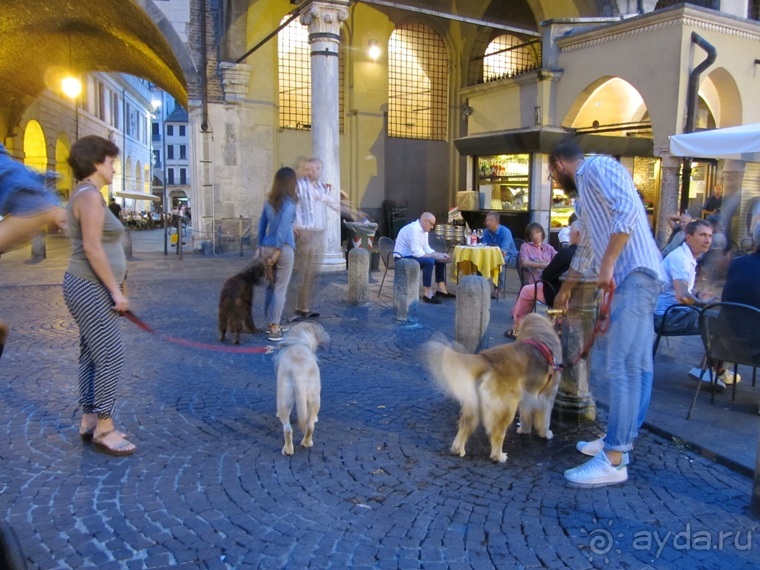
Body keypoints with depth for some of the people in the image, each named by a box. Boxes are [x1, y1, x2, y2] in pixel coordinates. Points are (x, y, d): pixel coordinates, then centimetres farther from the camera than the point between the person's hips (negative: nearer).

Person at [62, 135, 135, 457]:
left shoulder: (86, 194, 17)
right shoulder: (90, 195, -15)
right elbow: (92, 248, -22)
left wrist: (111, 290, 20)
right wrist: (116, 290, -19)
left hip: (89, 287, 10)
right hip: (90, 288, -10)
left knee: (91, 355, 13)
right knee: (110, 355, -8)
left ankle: (89, 421, 21)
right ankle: (104, 430, 0)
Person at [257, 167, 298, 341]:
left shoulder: (269, 201, 10)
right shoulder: (289, 202, -10)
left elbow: (262, 224, 12)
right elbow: (283, 228, -16)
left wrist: (260, 247, 16)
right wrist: (277, 251, -13)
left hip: (266, 247, 7)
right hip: (283, 248, -6)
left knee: (271, 286, 16)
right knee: (280, 288, -1)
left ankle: (271, 323, 24)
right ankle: (274, 329, -1)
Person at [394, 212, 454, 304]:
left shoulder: (423, 230, 6)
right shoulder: (413, 229, -24)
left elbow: (426, 249, 11)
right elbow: (417, 253, -29)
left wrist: (440, 255, -4)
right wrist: (435, 256, -22)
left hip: (413, 255, 10)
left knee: (441, 260, 6)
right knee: (429, 261, -31)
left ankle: (441, 289, 11)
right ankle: (428, 295, -26)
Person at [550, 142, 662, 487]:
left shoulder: (598, 167, -1)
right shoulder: (584, 193, 28)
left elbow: (627, 210, -19)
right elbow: (586, 248, 39)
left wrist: (607, 263, -21)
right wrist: (565, 289, 48)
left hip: (634, 276, -10)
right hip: (621, 280, 10)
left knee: (623, 366, -11)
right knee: (609, 362, 12)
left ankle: (614, 460, -9)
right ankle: (618, 440, 22)